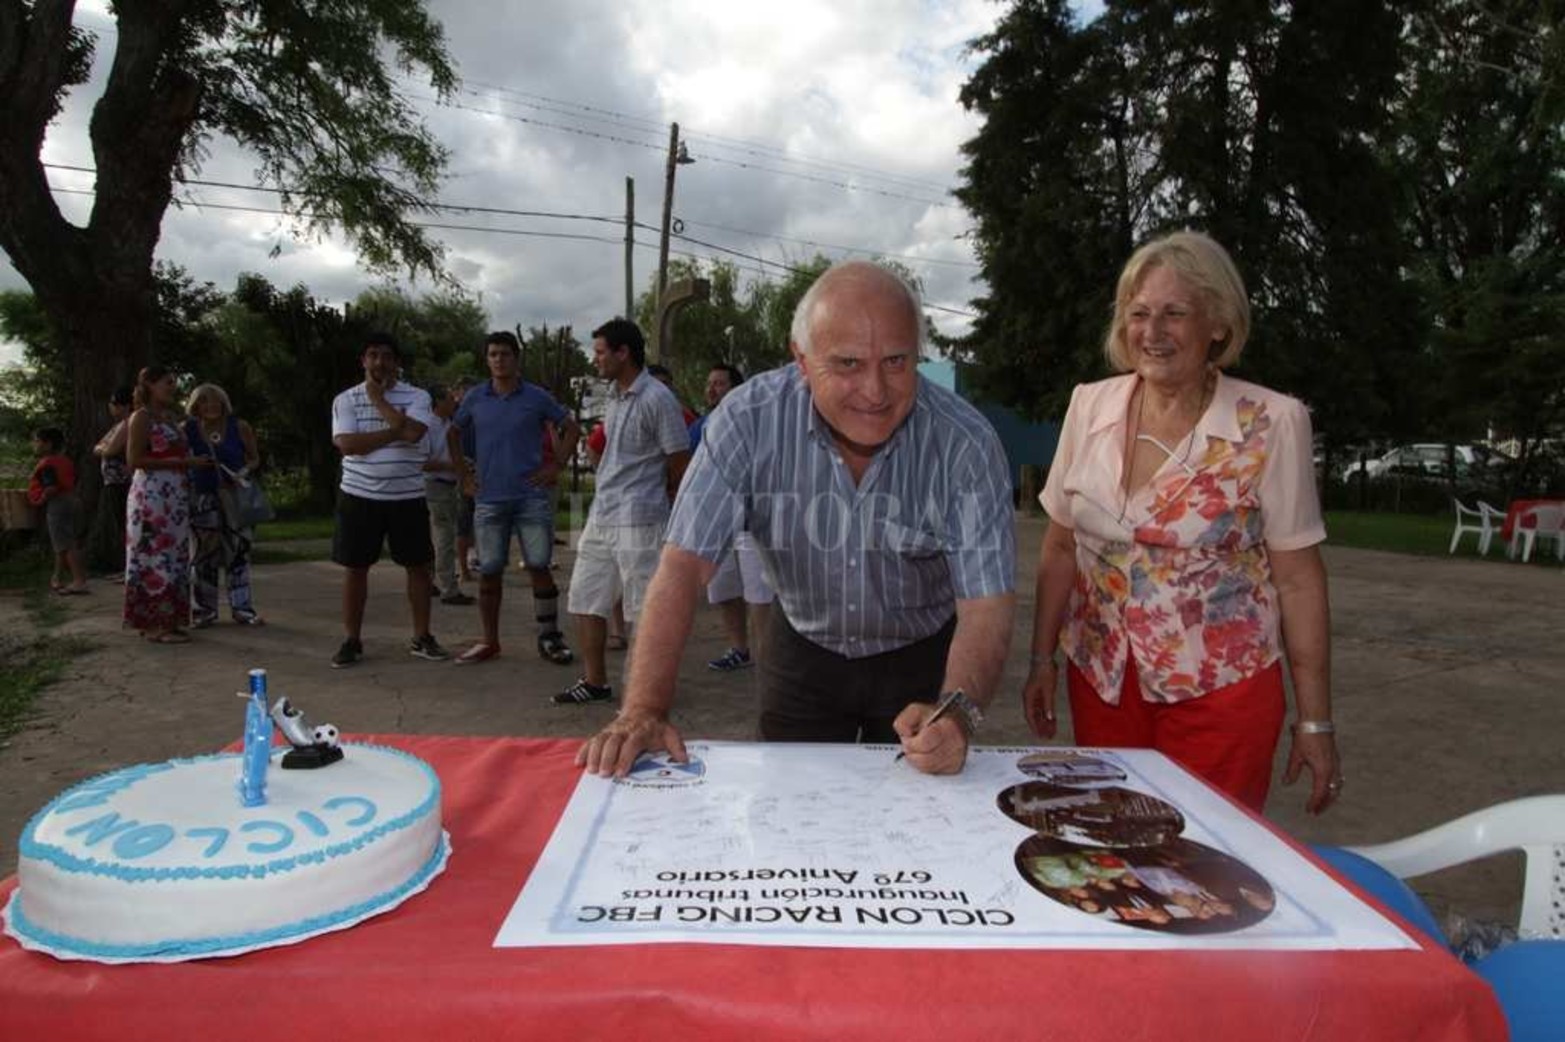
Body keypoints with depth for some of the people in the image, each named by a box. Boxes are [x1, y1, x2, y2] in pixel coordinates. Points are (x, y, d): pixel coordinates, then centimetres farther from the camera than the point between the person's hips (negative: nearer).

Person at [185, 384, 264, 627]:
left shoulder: (240, 427, -3)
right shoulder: (187, 430, -3)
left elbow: (254, 458, 6)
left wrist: (244, 472, -12)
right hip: (203, 498, 0)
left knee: (238, 552, 3)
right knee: (204, 554, 4)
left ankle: (242, 608, 10)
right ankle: (204, 610, 15)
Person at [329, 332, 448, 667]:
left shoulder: (417, 397, 1)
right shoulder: (346, 399, 2)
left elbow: (413, 432, -19)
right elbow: (348, 444, -13)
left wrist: (378, 399, -10)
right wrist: (395, 431, -16)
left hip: (407, 496, 0)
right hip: (359, 496, 0)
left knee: (418, 565, 4)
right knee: (355, 568, 5)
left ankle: (421, 638, 15)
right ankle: (352, 640, 16)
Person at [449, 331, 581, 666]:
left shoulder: (537, 397, 1)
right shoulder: (475, 398, 7)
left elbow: (572, 428, 8)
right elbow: (454, 433, 21)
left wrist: (555, 465, -1)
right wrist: (463, 473, 11)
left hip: (531, 496, -2)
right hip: (489, 499, 2)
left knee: (539, 566, -1)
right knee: (489, 572, 5)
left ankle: (549, 637, 10)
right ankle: (489, 641, 18)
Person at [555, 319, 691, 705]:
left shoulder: (657, 399, -13)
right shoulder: (614, 396, 13)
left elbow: (680, 463, -9)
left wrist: (655, 500, 3)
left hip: (638, 520, -9)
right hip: (601, 515, 9)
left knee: (643, 608, 1)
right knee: (585, 598, 12)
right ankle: (595, 680, 24)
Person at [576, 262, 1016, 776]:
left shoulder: (967, 444, -25)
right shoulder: (749, 420, -24)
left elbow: (986, 605, -25)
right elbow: (685, 565, -26)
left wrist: (957, 712, -44)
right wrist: (643, 711, -36)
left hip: (922, 657, 0)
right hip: (803, 651, 1)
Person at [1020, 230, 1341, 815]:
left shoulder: (1270, 424, -10)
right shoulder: (1090, 405, -2)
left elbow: (1297, 577, -6)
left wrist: (1315, 722, -4)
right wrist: (1043, 660, 6)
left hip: (1222, 690, -2)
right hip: (1099, 681, 3)